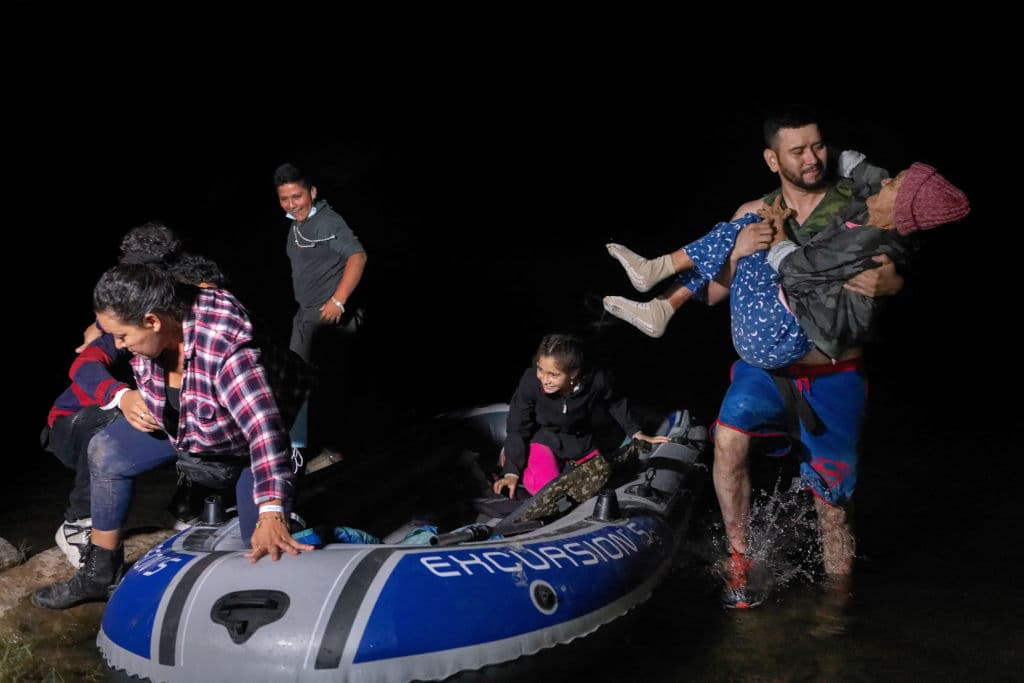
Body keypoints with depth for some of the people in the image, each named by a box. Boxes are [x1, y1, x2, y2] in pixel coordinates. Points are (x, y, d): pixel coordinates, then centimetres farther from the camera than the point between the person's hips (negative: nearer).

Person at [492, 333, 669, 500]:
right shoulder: (531, 380, -31)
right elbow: (518, 428, -18)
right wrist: (512, 472, -19)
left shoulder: (596, 380, -29)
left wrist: (637, 433, 2)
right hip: (543, 439, -2)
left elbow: (615, 404, -3)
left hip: (582, 442, 2)